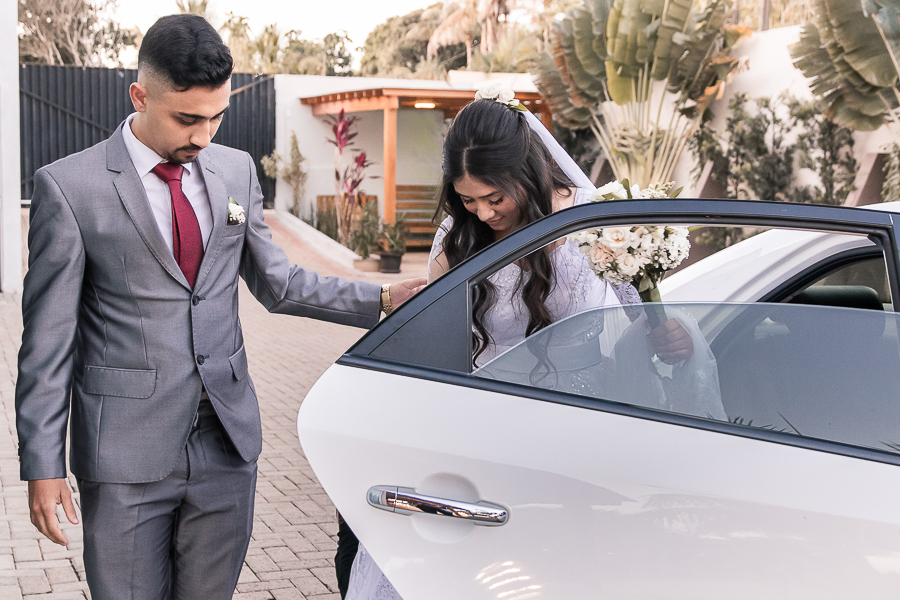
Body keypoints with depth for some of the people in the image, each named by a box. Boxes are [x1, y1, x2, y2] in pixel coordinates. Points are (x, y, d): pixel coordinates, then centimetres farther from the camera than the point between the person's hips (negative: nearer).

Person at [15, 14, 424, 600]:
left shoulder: (237, 170, 8)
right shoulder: (69, 186, -7)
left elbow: (278, 283, 14)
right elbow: (48, 337, -5)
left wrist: (382, 299, 1)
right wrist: (44, 464, -7)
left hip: (227, 441, 4)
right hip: (127, 456, -4)